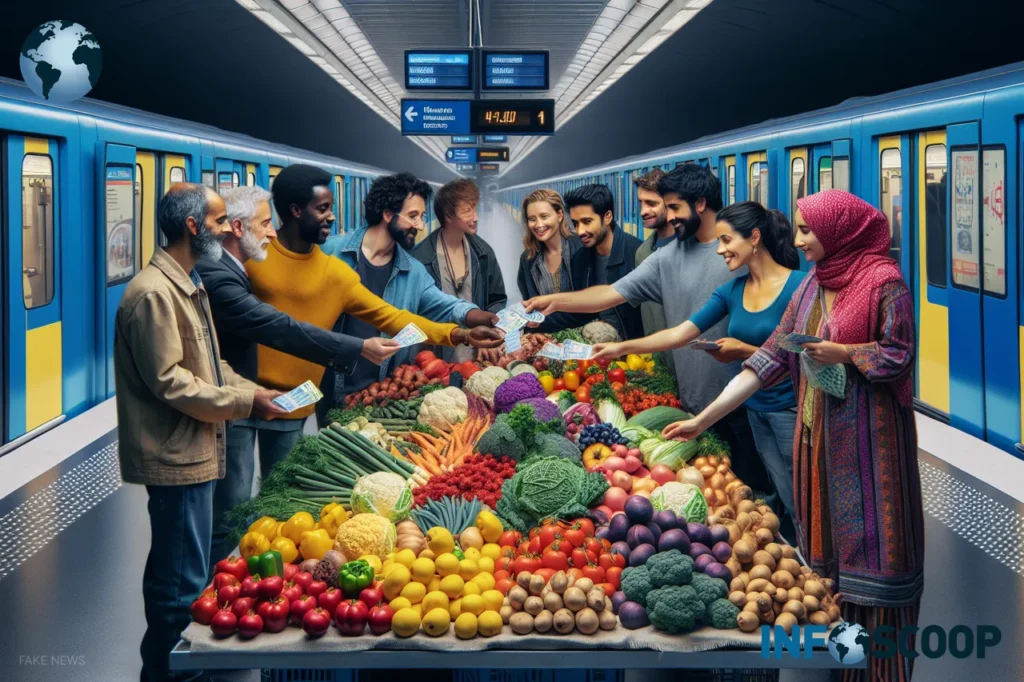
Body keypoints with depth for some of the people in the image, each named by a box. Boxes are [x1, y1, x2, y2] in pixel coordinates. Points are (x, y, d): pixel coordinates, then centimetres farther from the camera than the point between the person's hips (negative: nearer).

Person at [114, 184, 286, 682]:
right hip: (177, 456, -11)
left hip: (195, 452, 11)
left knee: (176, 575, 19)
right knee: (183, 583, -6)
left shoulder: (189, 286, 15)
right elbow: (168, 381, -21)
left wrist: (257, 393, 6)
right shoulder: (154, 293, -18)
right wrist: (245, 403, -17)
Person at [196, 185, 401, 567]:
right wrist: (359, 349, -29)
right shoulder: (217, 276, -23)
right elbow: (282, 330, -29)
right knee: (229, 522, -4)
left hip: (238, 410, 11)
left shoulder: (228, 271, 11)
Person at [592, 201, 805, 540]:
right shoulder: (732, 291, 6)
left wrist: (746, 350, -16)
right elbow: (680, 333, 2)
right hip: (757, 407, 6)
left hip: (790, 407, -6)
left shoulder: (798, 286, -13)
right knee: (785, 502, 13)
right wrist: (622, 348, -4)